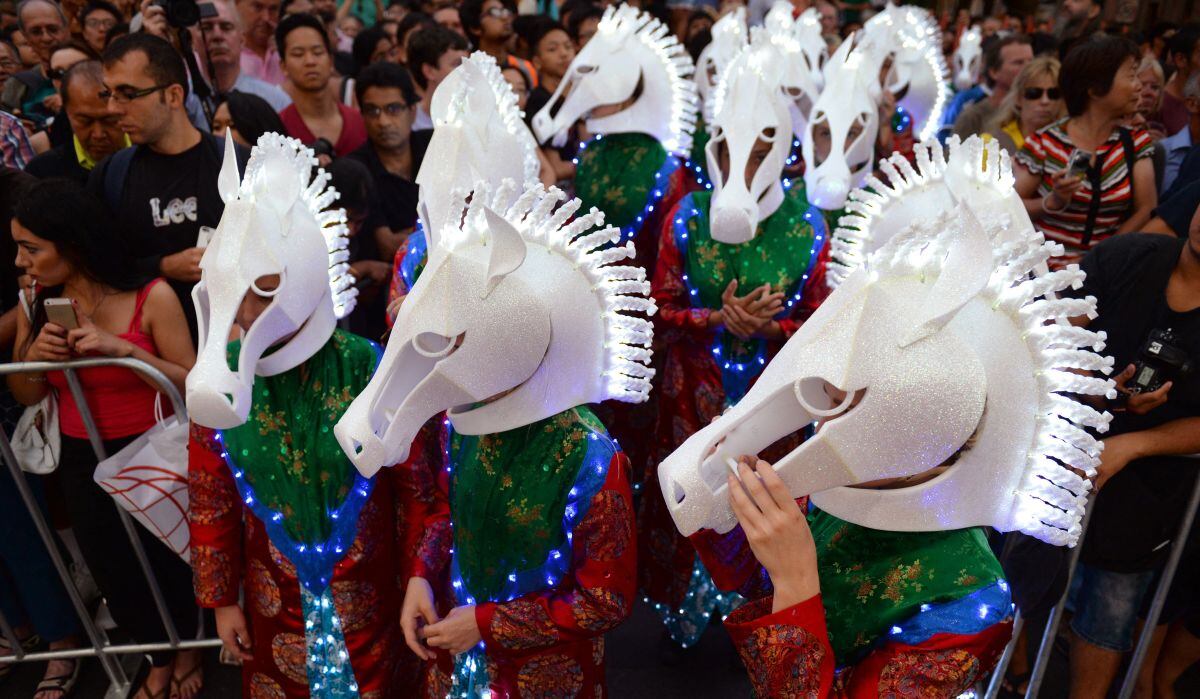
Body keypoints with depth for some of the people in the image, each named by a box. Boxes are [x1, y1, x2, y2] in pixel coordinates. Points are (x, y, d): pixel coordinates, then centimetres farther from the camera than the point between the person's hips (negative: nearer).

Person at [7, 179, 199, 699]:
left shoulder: (151, 298, -21)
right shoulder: (34, 302, -5)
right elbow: (25, 397, 3)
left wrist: (122, 349, -30)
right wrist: (33, 355, -17)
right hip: (79, 461, 5)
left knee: (165, 559, 13)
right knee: (110, 568, 19)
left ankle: (188, 651, 45)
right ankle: (158, 657, 46)